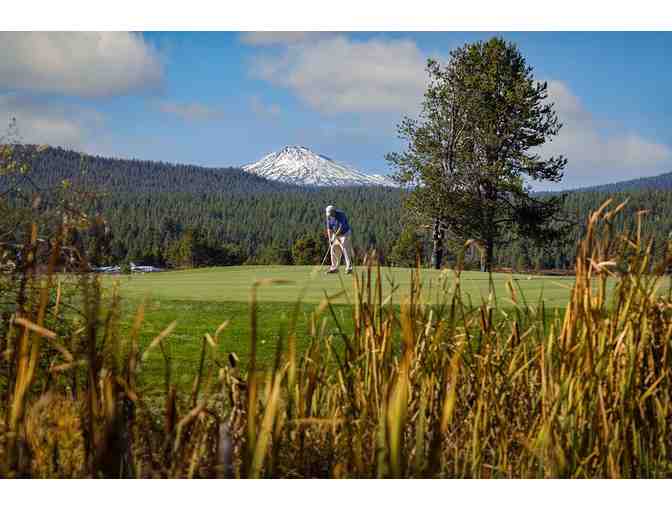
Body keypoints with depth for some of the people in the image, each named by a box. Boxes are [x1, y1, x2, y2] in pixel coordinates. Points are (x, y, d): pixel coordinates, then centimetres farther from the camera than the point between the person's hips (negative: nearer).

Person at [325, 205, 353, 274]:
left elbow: (341, 227, -29)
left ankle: (349, 268, -15)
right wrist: (330, 238, -13)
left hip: (345, 234, -6)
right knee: (334, 251, 3)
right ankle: (334, 268, 10)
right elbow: (329, 228, -4)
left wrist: (335, 236, -26)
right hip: (336, 234, 7)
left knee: (346, 251, -14)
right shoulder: (329, 216, -6)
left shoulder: (341, 215, -26)